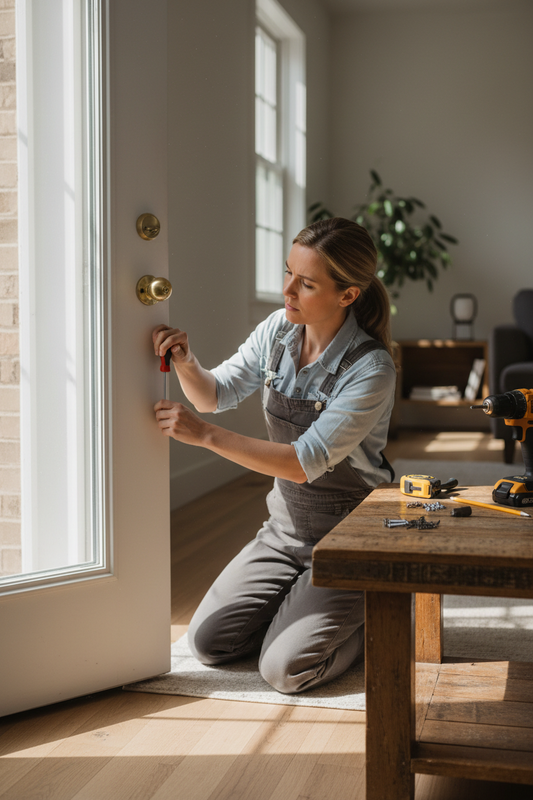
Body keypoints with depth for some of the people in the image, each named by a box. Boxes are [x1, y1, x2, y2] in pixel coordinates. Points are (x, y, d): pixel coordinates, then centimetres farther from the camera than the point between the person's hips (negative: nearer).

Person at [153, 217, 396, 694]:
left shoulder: (371, 368, -24)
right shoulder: (277, 332, -6)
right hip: (286, 528, 6)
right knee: (208, 642, -1)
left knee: (286, 669, -17)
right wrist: (186, 364, -20)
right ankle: (300, 606, 24)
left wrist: (205, 435, -32)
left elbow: (305, 462, -29)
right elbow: (215, 394, 3)